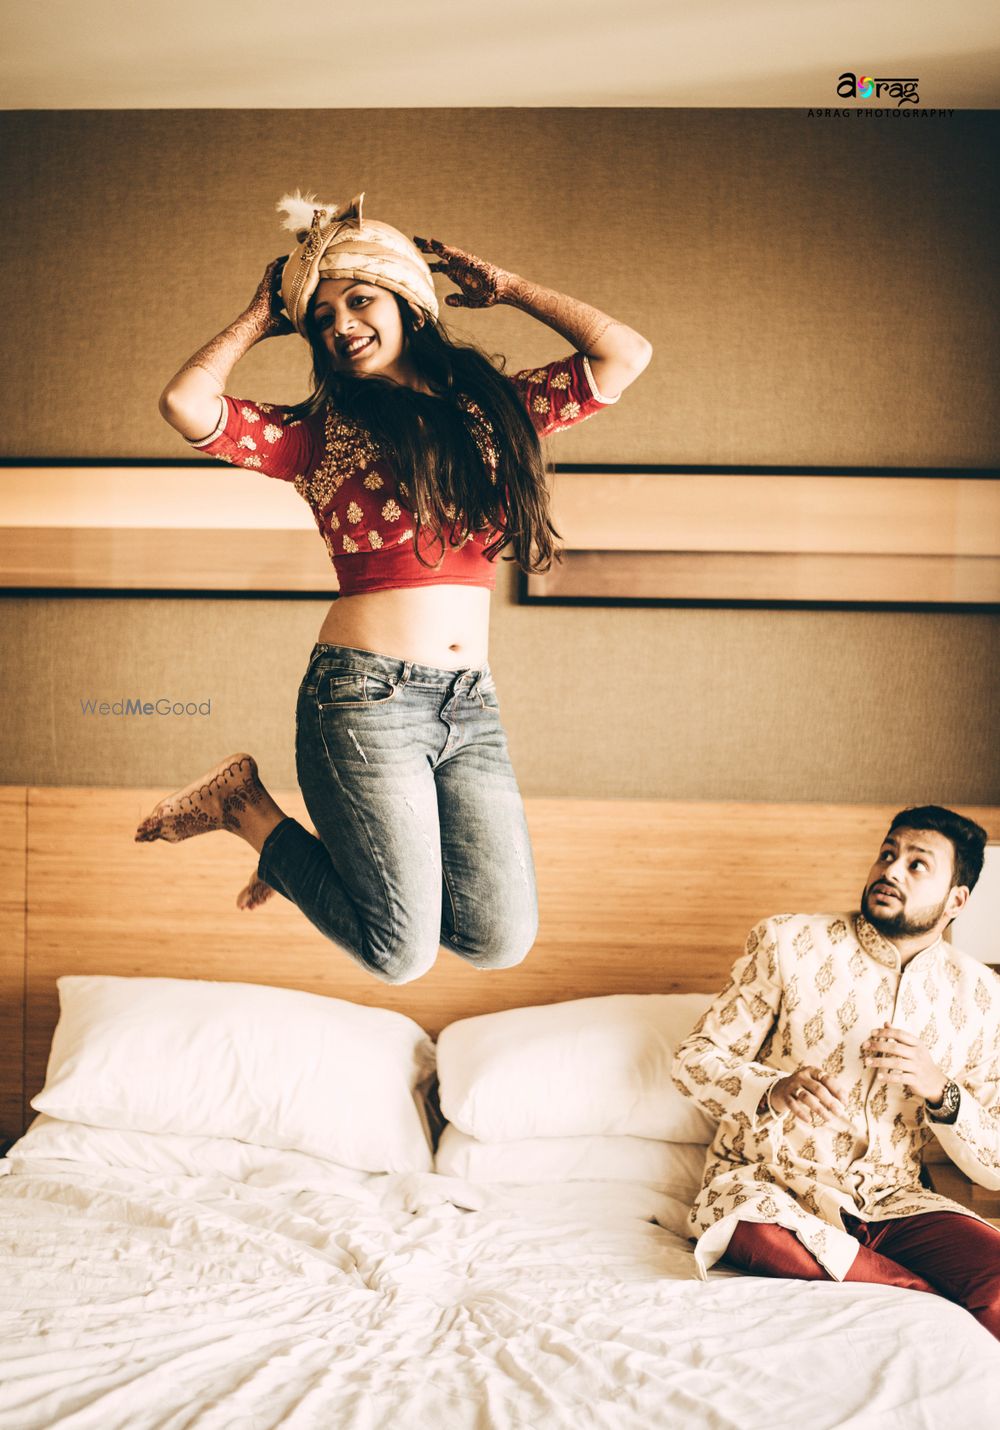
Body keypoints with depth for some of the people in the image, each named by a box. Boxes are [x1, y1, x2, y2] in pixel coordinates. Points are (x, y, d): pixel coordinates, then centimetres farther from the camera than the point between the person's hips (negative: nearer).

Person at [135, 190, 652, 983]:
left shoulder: (492, 407, 15)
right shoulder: (316, 433, 5)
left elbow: (625, 353, 11)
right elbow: (185, 403, -11)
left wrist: (505, 286, 16)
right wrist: (259, 320, 6)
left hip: (472, 703, 4)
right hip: (366, 697, -4)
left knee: (502, 940, -2)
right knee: (402, 954, -5)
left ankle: (348, 856, 24)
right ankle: (247, 807, 17)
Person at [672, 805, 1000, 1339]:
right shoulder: (788, 943, -3)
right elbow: (694, 1058, -3)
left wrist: (940, 1091, -16)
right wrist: (773, 1090, -24)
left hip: (891, 1200, 1)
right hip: (764, 1181, -1)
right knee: (758, 1230, -38)